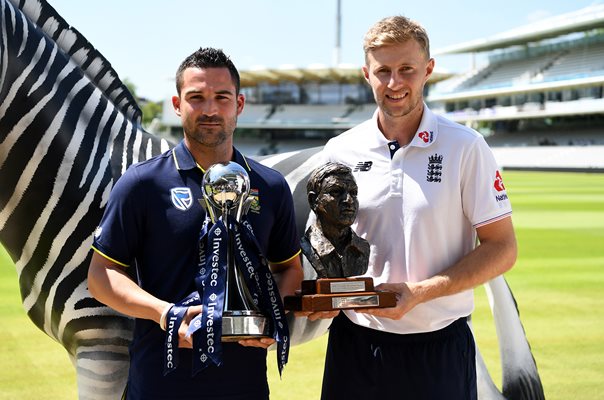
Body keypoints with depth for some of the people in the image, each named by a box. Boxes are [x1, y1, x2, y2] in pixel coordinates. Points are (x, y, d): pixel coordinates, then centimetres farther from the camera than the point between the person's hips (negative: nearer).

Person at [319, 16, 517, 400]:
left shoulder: (466, 147, -5)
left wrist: (421, 292, -16)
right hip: (355, 342, 3)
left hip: (439, 347, -2)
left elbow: (502, 248, -5)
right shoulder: (340, 151, 4)